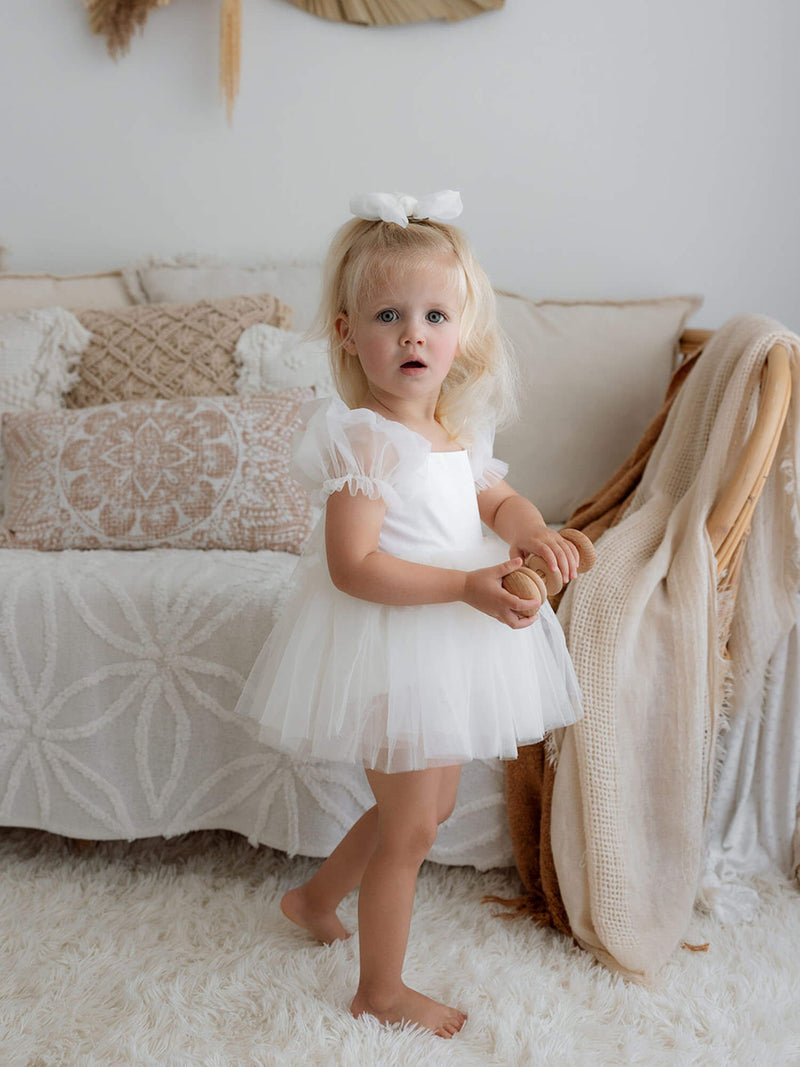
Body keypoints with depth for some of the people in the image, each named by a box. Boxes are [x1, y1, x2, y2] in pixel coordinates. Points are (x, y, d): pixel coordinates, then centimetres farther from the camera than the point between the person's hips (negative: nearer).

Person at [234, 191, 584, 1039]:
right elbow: (353, 566, -26)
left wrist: (531, 530, -7)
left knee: (429, 804, 23)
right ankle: (381, 991, 27)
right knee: (412, 827, 5)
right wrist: (465, 584, -31)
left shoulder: (461, 429, 3)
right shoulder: (364, 438, -22)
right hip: (394, 648, -9)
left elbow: (496, 499, 16)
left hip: (451, 645, 9)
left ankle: (314, 897, 45)